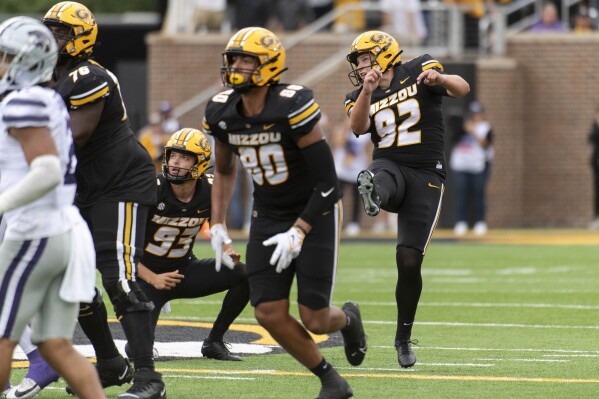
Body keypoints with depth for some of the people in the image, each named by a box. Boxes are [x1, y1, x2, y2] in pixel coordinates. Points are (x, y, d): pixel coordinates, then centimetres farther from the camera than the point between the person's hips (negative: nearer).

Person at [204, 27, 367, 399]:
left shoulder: (293, 107, -25)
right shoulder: (222, 113, -5)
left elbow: (327, 180, -20)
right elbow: (225, 171, 15)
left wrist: (298, 233, -24)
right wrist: (217, 225, 5)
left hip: (315, 214, -5)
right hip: (269, 217, 5)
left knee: (314, 319, -8)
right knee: (270, 314, -7)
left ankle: (348, 318, 31)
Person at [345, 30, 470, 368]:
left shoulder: (418, 72, 5)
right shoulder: (362, 97, 14)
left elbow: (462, 89, -8)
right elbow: (358, 127, -7)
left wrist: (439, 79, -29)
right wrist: (367, 91, -23)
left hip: (425, 176, -2)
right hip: (390, 167, 2)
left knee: (409, 260, -8)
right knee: (376, 180, -38)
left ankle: (404, 336, 8)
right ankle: (373, 195, -76)